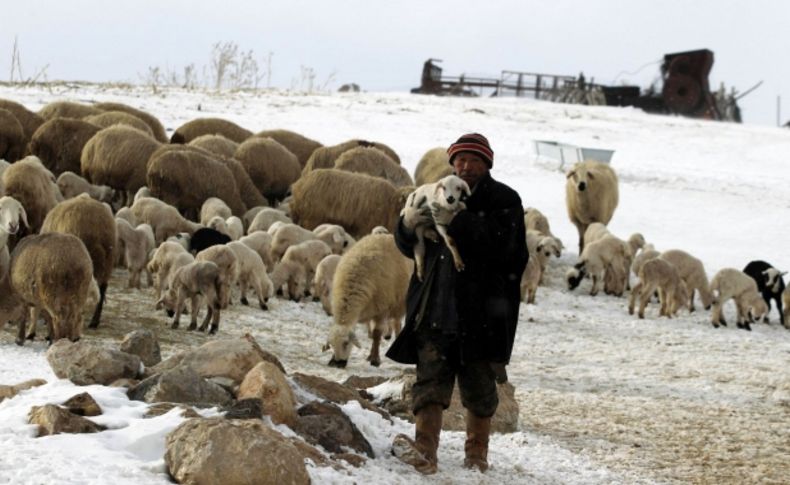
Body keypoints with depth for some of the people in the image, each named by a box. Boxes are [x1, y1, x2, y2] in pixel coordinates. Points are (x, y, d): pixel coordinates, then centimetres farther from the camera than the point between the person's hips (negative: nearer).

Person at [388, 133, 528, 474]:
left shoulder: (504, 201, 3)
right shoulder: (440, 197, 16)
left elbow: (500, 244, -15)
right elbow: (409, 248, 17)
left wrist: (456, 222, -23)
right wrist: (408, 224, -6)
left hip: (482, 313, -3)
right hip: (437, 310, 3)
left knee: (479, 385, 5)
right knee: (430, 379, -9)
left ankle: (477, 454, 17)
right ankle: (424, 451, -19)